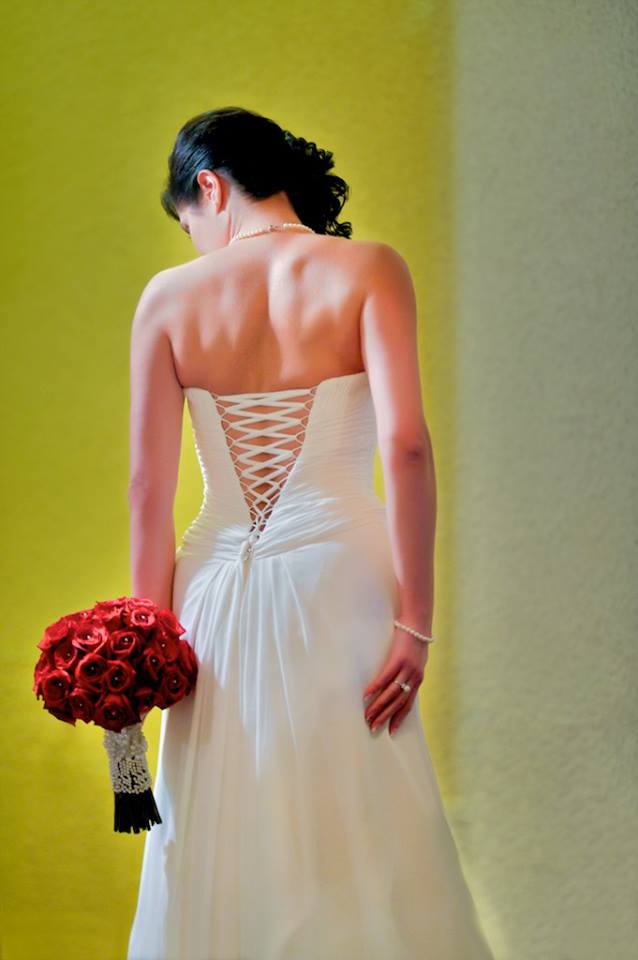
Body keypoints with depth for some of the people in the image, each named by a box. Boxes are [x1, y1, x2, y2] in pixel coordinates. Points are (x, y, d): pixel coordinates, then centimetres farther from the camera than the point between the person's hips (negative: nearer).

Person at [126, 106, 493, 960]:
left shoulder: (169, 296, 2)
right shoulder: (368, 270, -3)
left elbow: (150, 486, 1)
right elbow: (405, 448, -13)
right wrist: (414, 623, -10)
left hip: (218, 592, 2)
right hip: (337, 578, -2)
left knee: (219, 851, 12)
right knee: (360, 845, 8)